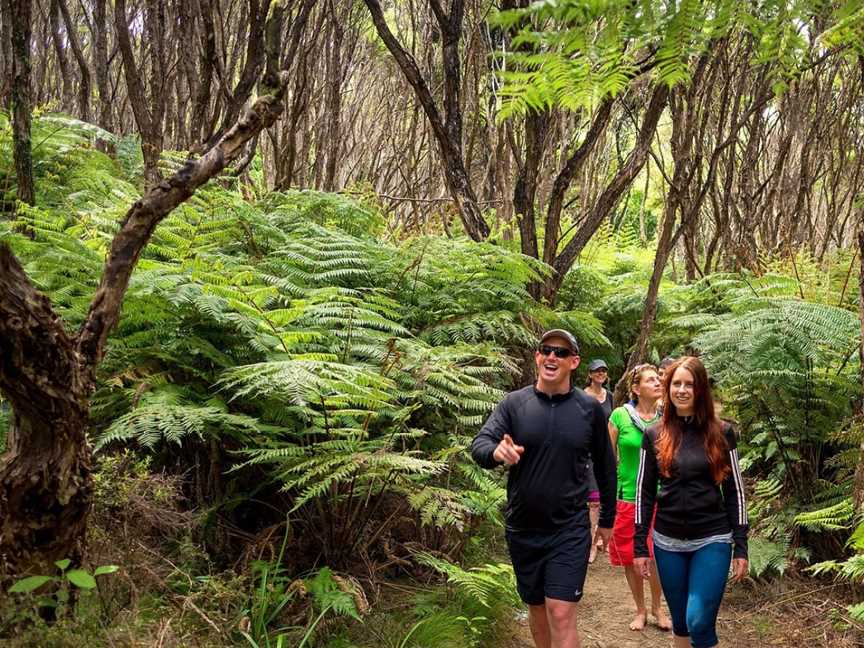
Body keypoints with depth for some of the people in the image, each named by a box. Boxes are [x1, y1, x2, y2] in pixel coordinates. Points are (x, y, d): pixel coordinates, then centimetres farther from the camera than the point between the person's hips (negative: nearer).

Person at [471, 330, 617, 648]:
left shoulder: (590, 408, -5)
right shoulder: (514, 403, -5)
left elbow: (605, 466, 6)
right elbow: (478, 445, -16)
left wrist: (607, 519, 13)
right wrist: (496, 452, -39)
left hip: (570, 530, -2)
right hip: (522, 529, 2)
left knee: (561, 615, -8)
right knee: (537, 607, 18)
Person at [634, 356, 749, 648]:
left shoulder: (721, 433, -2)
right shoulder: (654, 435, 2)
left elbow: (734, 491, 1)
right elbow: (644, 492, 4)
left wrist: (740, 546, -2)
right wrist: (640, 546, 2)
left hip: (712, 540, -2)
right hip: (667, 542, 2)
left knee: (699, 621, -11)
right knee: (679, 621, 11)